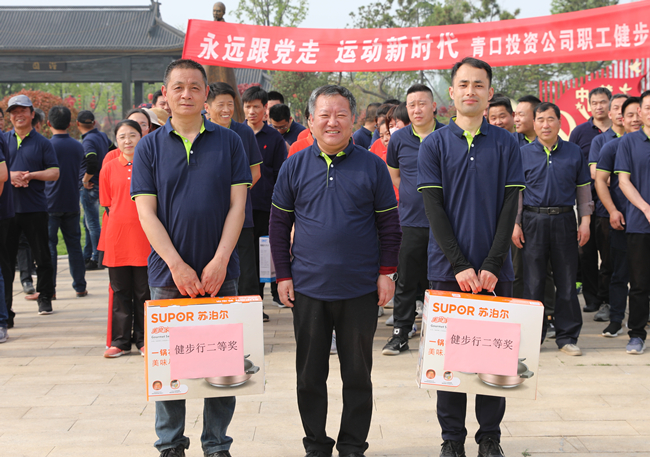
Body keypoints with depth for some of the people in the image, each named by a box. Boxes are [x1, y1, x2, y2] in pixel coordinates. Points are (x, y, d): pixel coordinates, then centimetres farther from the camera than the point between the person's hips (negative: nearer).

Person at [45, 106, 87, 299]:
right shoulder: (78, 146, 4)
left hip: (51, 203, -4)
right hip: (72, 203, 4)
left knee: (49, 246, 1)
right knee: (74, 245, 10)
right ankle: (80, 286, 12)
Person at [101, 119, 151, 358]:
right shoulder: (108, 169, 6)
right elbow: (107, 205, 12)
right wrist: (121, 220, 1)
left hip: (145, 238, -2)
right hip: (117, 238, 2)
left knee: (144, 292, 4)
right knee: (120, 292, 8)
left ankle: (144, 340, 14)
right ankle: (120, 341, 16)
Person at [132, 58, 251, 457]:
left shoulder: (228, 142, 4)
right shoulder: (150, 147, 4)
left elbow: (237, 205, -1)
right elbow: (146, 212, -2)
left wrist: (219, 262, -11)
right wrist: (177, 265, -11)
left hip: (220, 273, 0)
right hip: (167, 274, 0)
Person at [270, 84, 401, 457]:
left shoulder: (372, 166, 0)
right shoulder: (295, 166, 3)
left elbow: (389, 224, 4)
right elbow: (280, 225, 7)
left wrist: (387, 272, -2)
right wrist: (283, 275, 2)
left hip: (360, 288, -1)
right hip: (308, 288, 1)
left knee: (358, 373, 8)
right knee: (310, 374, 8)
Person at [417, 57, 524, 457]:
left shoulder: (506, 145, 5)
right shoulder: (434, 145, 4)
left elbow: (510, 207, -1)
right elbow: (434, 208, -3)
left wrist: (491, 266, -10)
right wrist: (460, 265, -12)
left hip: (495, 270, 1)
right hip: (448, 269, 0)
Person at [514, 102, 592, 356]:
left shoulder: (574, 152, 8)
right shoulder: (523, 153, 4)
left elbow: (583, 189, 11)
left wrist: (585, 221, 3)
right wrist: (515, 224, -1)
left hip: (564, 220, 1)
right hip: (533, 220, -1)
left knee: (567, 280, 3)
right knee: (533, 281, 2)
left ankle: (567, 337, 12)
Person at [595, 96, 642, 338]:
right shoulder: (612, 147, 4)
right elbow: (600, 181, 2)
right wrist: (612, 211, -9)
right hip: (622, 220, -1)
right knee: (620, 273, 4)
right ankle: (615, 320, 12)